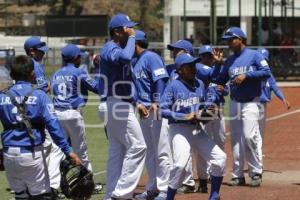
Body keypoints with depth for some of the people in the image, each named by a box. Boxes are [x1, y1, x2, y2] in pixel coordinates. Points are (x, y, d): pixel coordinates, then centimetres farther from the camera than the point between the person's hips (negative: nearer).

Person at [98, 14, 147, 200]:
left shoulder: (119, 49, 18)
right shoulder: (110, 49, -13)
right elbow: (126, 58, -37)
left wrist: (136, 102, 13)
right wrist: (131, 38, -21)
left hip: (119, 105, 10)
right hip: (117, 105, -10)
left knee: (117, 152, 11)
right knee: (137, 146, -11)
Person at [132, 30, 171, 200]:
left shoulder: (151, 57, -8)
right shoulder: (135, 62, 17)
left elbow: (161, 80, -18)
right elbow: (135, 86, 15)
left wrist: (156, 102, -26)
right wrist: (138, 103, -3)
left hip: (157, 108, -9)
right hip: (144, 110, 9)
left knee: (162, 151, -7)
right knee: (149, 151, 14)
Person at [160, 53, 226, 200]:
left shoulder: (200, 84, 9)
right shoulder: (173, 86, -9)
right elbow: (163, 110, -13)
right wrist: (185, 117, -19)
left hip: (197, 130, 6)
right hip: (179, 129, -6)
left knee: (220, 157, 0)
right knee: (181, 163, -25)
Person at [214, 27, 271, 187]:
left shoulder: (254, 55, -3)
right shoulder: (229, 60, 14)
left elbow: (266, 72, -14)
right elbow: (220, 81, 15)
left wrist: (246, 75, -19)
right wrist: (218, 64, 3)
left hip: (250, 103, -6)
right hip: (234, 103, 6)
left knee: (250, 136, -16)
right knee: (235, 139, 6)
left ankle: (256, 173, -7)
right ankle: (237, 175, 10)